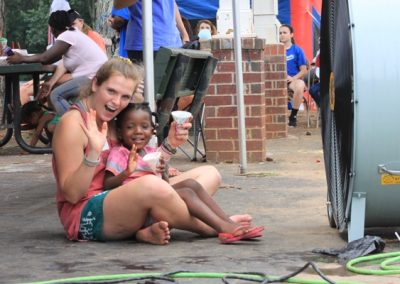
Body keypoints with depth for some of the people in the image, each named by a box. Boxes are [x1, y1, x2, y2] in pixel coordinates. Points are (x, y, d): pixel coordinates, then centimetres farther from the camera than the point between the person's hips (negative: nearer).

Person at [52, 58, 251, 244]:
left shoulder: (112, 124, 16)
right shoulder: (73, 122, -9)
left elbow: (140, 174, 14)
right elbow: (71, 194, -15)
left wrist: (169, 145, 1)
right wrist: (94, 153, -29)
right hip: (85, 217, -10)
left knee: (209, 174, 4)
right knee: (152, 185, -39)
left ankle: (154, 229, -24)